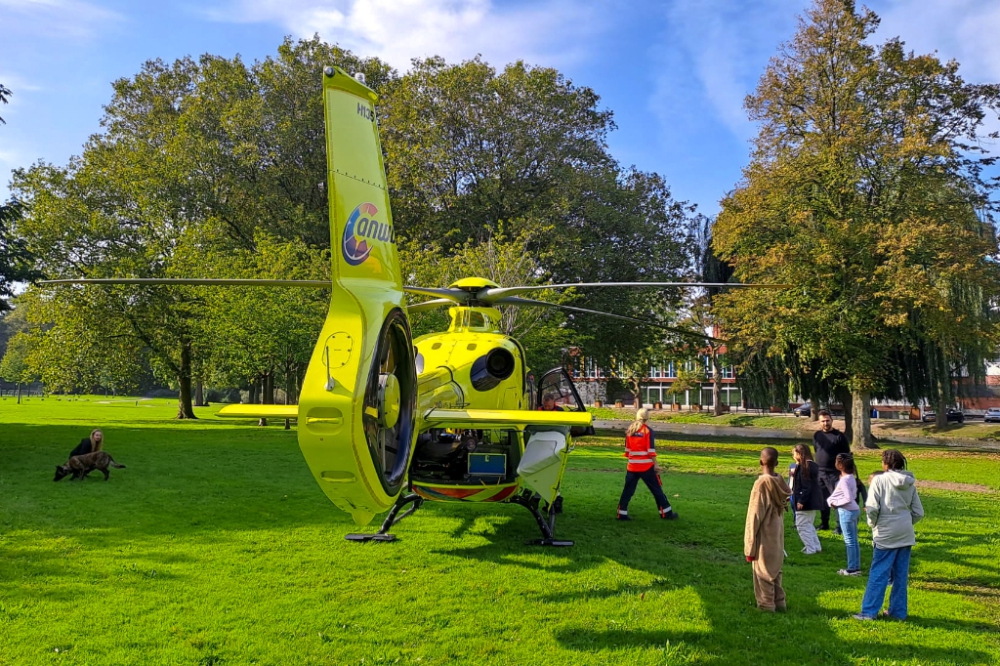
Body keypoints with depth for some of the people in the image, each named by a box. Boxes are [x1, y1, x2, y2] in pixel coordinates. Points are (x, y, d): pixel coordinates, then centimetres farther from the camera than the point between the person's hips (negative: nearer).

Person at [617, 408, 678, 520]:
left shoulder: (630, 430, 7)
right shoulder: (647, 430, -7)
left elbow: (627, 449, 12)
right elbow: (651, 449, -11)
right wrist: (655, 464, -7)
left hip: (632, 466, 4)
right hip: (646, 466, -4)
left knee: (628, 490, 9)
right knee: (656, 489, 6)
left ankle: (622, 513, 5)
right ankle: (666, 513, 11)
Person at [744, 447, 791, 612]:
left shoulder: (761, 483, -21)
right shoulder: (780, 481, -1)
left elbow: (755, 515, -18)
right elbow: (782, 505, 6)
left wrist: (750, 545, -12)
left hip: (764, 536, -7)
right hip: (778, 533, 7)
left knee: (763, 570, 6)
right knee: (775, 568, 19)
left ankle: (766, 604, 13)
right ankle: (779, 601, 27)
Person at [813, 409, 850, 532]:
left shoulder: (839, 436, -7)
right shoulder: (816, 435, 8)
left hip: (834, 473, -5)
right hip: (819, 472, 5)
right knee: (822, 499, 12)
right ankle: (824, 523, 23)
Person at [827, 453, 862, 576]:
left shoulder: (844, 480, -20)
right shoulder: (851, 477, 8)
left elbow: (848, 499, -25)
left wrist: (835, 503, -11)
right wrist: (834, 500, 8)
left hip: (847, 511, -9)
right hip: (854, 510, 9)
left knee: (849, 541, -1)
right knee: (854, 540, 14)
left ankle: (852, 569, 6)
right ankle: (856, 567, 21)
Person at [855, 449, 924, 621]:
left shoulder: (879, 480, -11)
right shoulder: (910, 483, 5)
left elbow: (872, 508, -16)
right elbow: (918, 512, 6)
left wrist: (873, 523, 2)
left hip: (886, 534, -5)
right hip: (906, 535, 5)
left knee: (879, 574, 0)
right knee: (901, 575, 12)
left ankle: (869, 611, 3)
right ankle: (898, 611, 18)